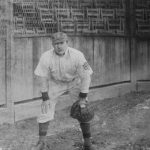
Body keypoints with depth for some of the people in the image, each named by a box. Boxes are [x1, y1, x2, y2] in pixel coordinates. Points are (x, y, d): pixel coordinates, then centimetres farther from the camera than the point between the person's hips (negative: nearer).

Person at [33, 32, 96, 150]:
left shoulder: (77, 55, -28)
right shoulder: (46, 57, -24)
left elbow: (86, 77, -19)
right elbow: (43, 78, -12)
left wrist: (83, 98, -17)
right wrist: (45, 98, -10)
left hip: (75, 83, -1)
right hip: (55, 83, 1)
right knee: (46, 110, -7)